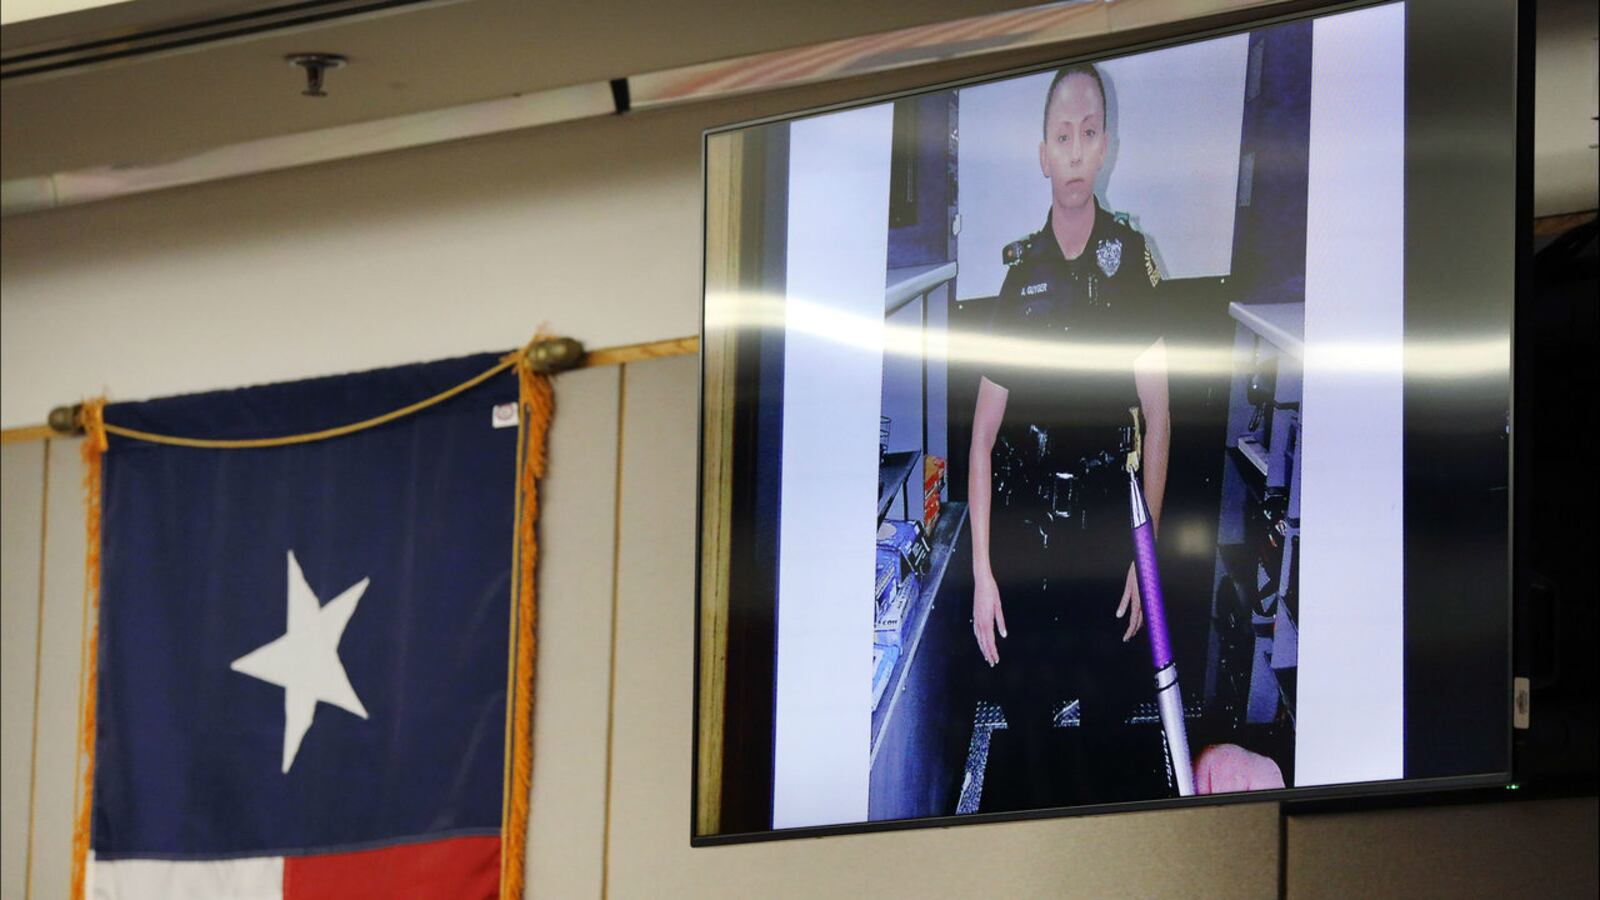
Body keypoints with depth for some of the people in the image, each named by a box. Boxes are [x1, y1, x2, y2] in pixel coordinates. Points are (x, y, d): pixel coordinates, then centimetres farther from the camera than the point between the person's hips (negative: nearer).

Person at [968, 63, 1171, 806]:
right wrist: (982, 574, -3)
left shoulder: (1130, 258, -2)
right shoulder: (1016, 273, 1)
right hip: (1022, 548, 1)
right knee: (1028, 738, 7)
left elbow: (1158, 419, 0)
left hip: (1107, 546, -1)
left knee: (1108, 734, 4)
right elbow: (983, 437, 3)